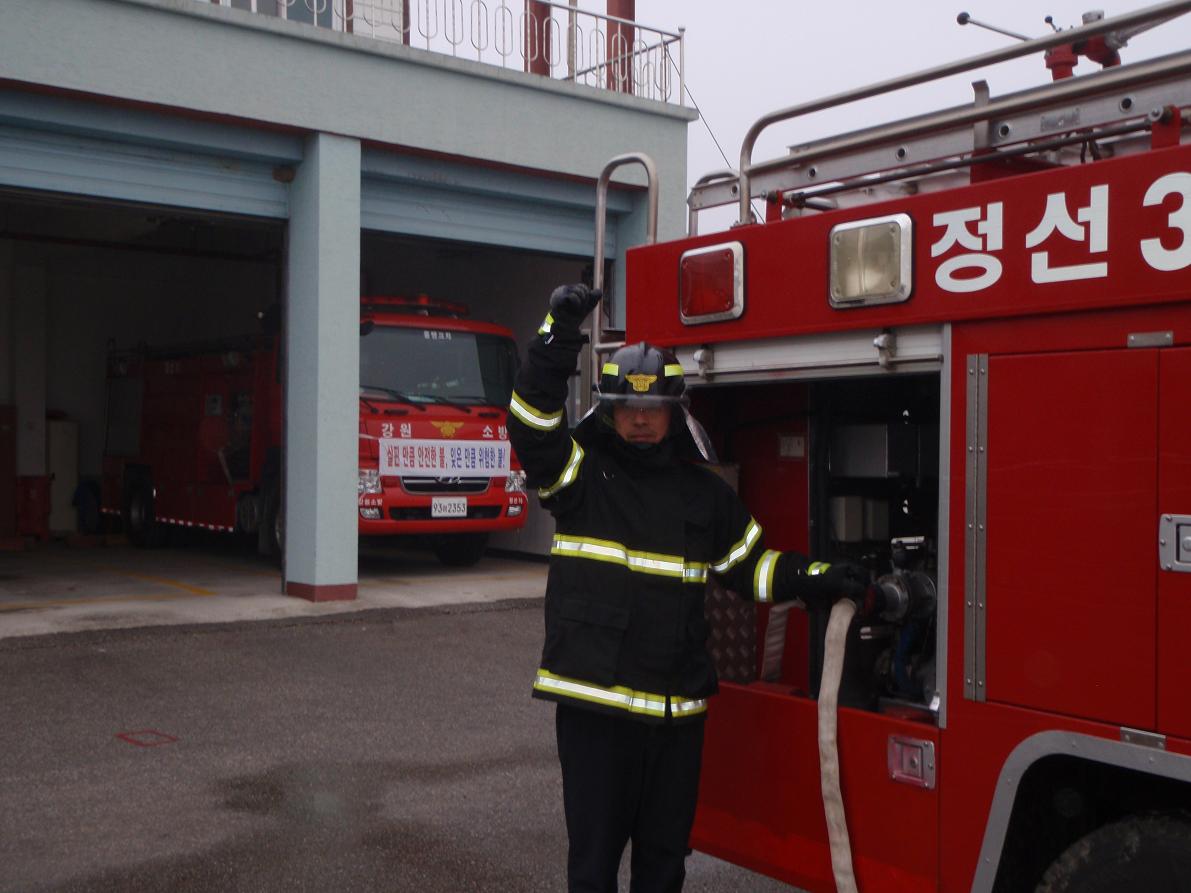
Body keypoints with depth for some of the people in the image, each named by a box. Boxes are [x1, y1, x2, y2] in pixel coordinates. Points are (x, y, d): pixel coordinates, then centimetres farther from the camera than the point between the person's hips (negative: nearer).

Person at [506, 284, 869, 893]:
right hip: (594, 701, -3)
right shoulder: (581, 473, 0)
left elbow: (751, 564, 15)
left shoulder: (705, 493, 9)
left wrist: (819, 581, 1)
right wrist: (558, 339, -27)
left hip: (676, 706, 4)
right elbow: (532, 424, -17)